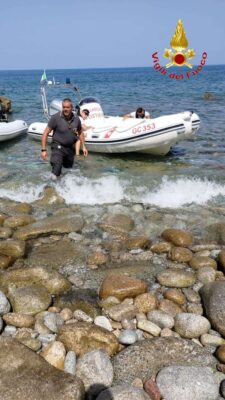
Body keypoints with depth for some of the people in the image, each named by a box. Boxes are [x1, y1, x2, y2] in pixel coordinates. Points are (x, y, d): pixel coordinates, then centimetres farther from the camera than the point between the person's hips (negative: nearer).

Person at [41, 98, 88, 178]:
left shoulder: (76, 119, -2)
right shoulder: (56, 118, -15)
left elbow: (80, 133, 17)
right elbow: (46, 133, -12)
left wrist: (83, 146, 12)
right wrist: (43, 150, -18)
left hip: (70, 148, 5)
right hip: (58, 147, -5)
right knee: (56, 172, -19)